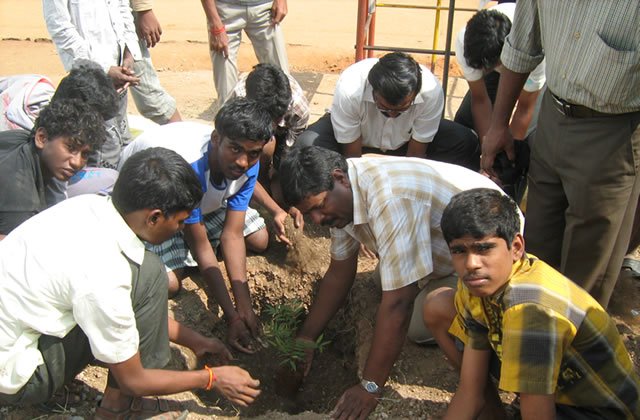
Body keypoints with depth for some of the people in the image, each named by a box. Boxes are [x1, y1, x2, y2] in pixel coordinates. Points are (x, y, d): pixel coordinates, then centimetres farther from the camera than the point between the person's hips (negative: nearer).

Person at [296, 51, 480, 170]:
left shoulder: (431, 91, -32)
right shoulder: (349, 90, -36)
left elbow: (415, 155, -19)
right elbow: (352, 157, -23)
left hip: (406, 138, 2)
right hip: (356, 133, -1)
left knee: (466, 143, -22)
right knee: (307, 145, -32)